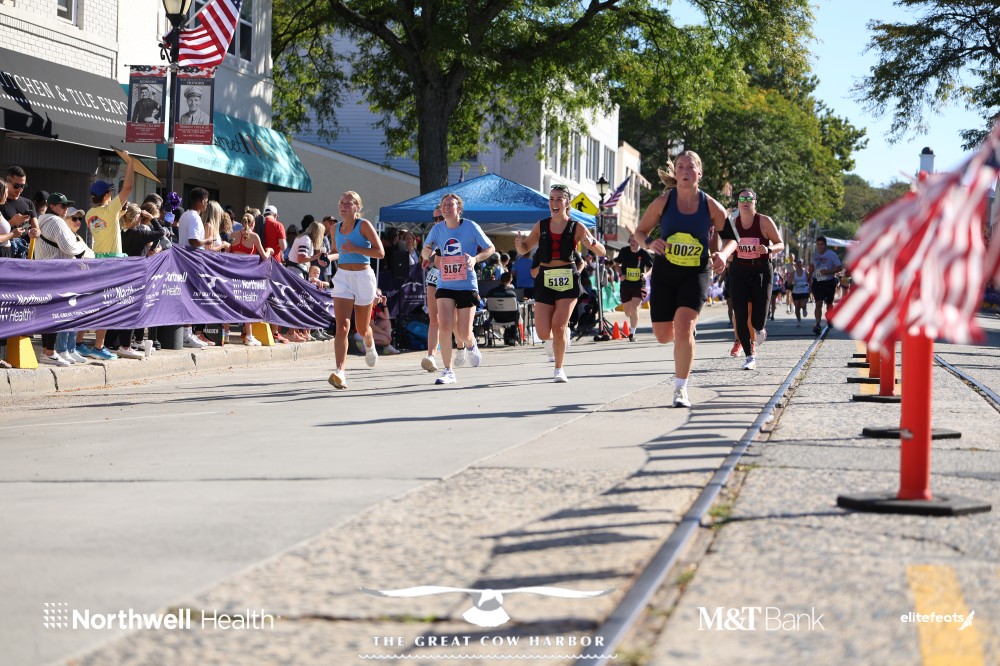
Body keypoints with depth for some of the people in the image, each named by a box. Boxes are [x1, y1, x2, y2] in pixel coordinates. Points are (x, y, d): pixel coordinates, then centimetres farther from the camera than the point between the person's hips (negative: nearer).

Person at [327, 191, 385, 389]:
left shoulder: (364, 225, -7)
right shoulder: (336, 228, 8)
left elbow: (380, 252, -13)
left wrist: (355, 249, -21)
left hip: (363, 277, -3)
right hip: (342, 277, 3)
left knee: (362, 328, 13)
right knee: (342, 326, -15)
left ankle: (370, 347, 51)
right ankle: (340, 372, -24)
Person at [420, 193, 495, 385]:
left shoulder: (470, 227, -6)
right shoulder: (437, 229, 3)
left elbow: (490, 248, 2)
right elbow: (425, 255, 13)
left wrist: (475, 258, -17)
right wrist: (426, 252, -12)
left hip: (467, 285, -2)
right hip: (445, 285, 2)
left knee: (464, 333, -3)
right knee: (444, 326, -14)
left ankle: (470, 346, 35)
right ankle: (448, 371, -1)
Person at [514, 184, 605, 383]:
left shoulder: (576, 227, 1)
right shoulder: (541, 226, 8)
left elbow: (602, 252, -1)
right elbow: (524, 250, 16)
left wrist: (591, 242, -23)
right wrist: (519, 244, -9)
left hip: (568, 280, -3)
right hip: (545, 280, 3)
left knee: (558, 326, -13)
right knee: (543, 333, -3)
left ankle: (559, 369, 3)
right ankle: (564, 331, 32)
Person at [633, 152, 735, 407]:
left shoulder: (711, 206, -7)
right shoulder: (663, 202, -6)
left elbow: (731, 237, 6)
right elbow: (640, 232, 3)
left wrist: (723, 254, -17)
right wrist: (650, 244, -20)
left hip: (695, 274, -2)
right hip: (664, 273, 2)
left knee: (683, 327, -20)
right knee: (663, 335, 6)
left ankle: (681, 388, -7)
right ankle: (689, 330, 45)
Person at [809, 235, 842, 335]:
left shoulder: (832, 254, -8)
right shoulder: (815, 255, 6)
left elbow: (838, 267, -9)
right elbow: (811, 266, 23)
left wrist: (828, 272, -23)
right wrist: (809, 277, 15)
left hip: (829, 281, -2)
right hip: (817, 282, 2)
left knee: (829, 303, 13)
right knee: (818, 303, -11)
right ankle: (818, 324, -18)